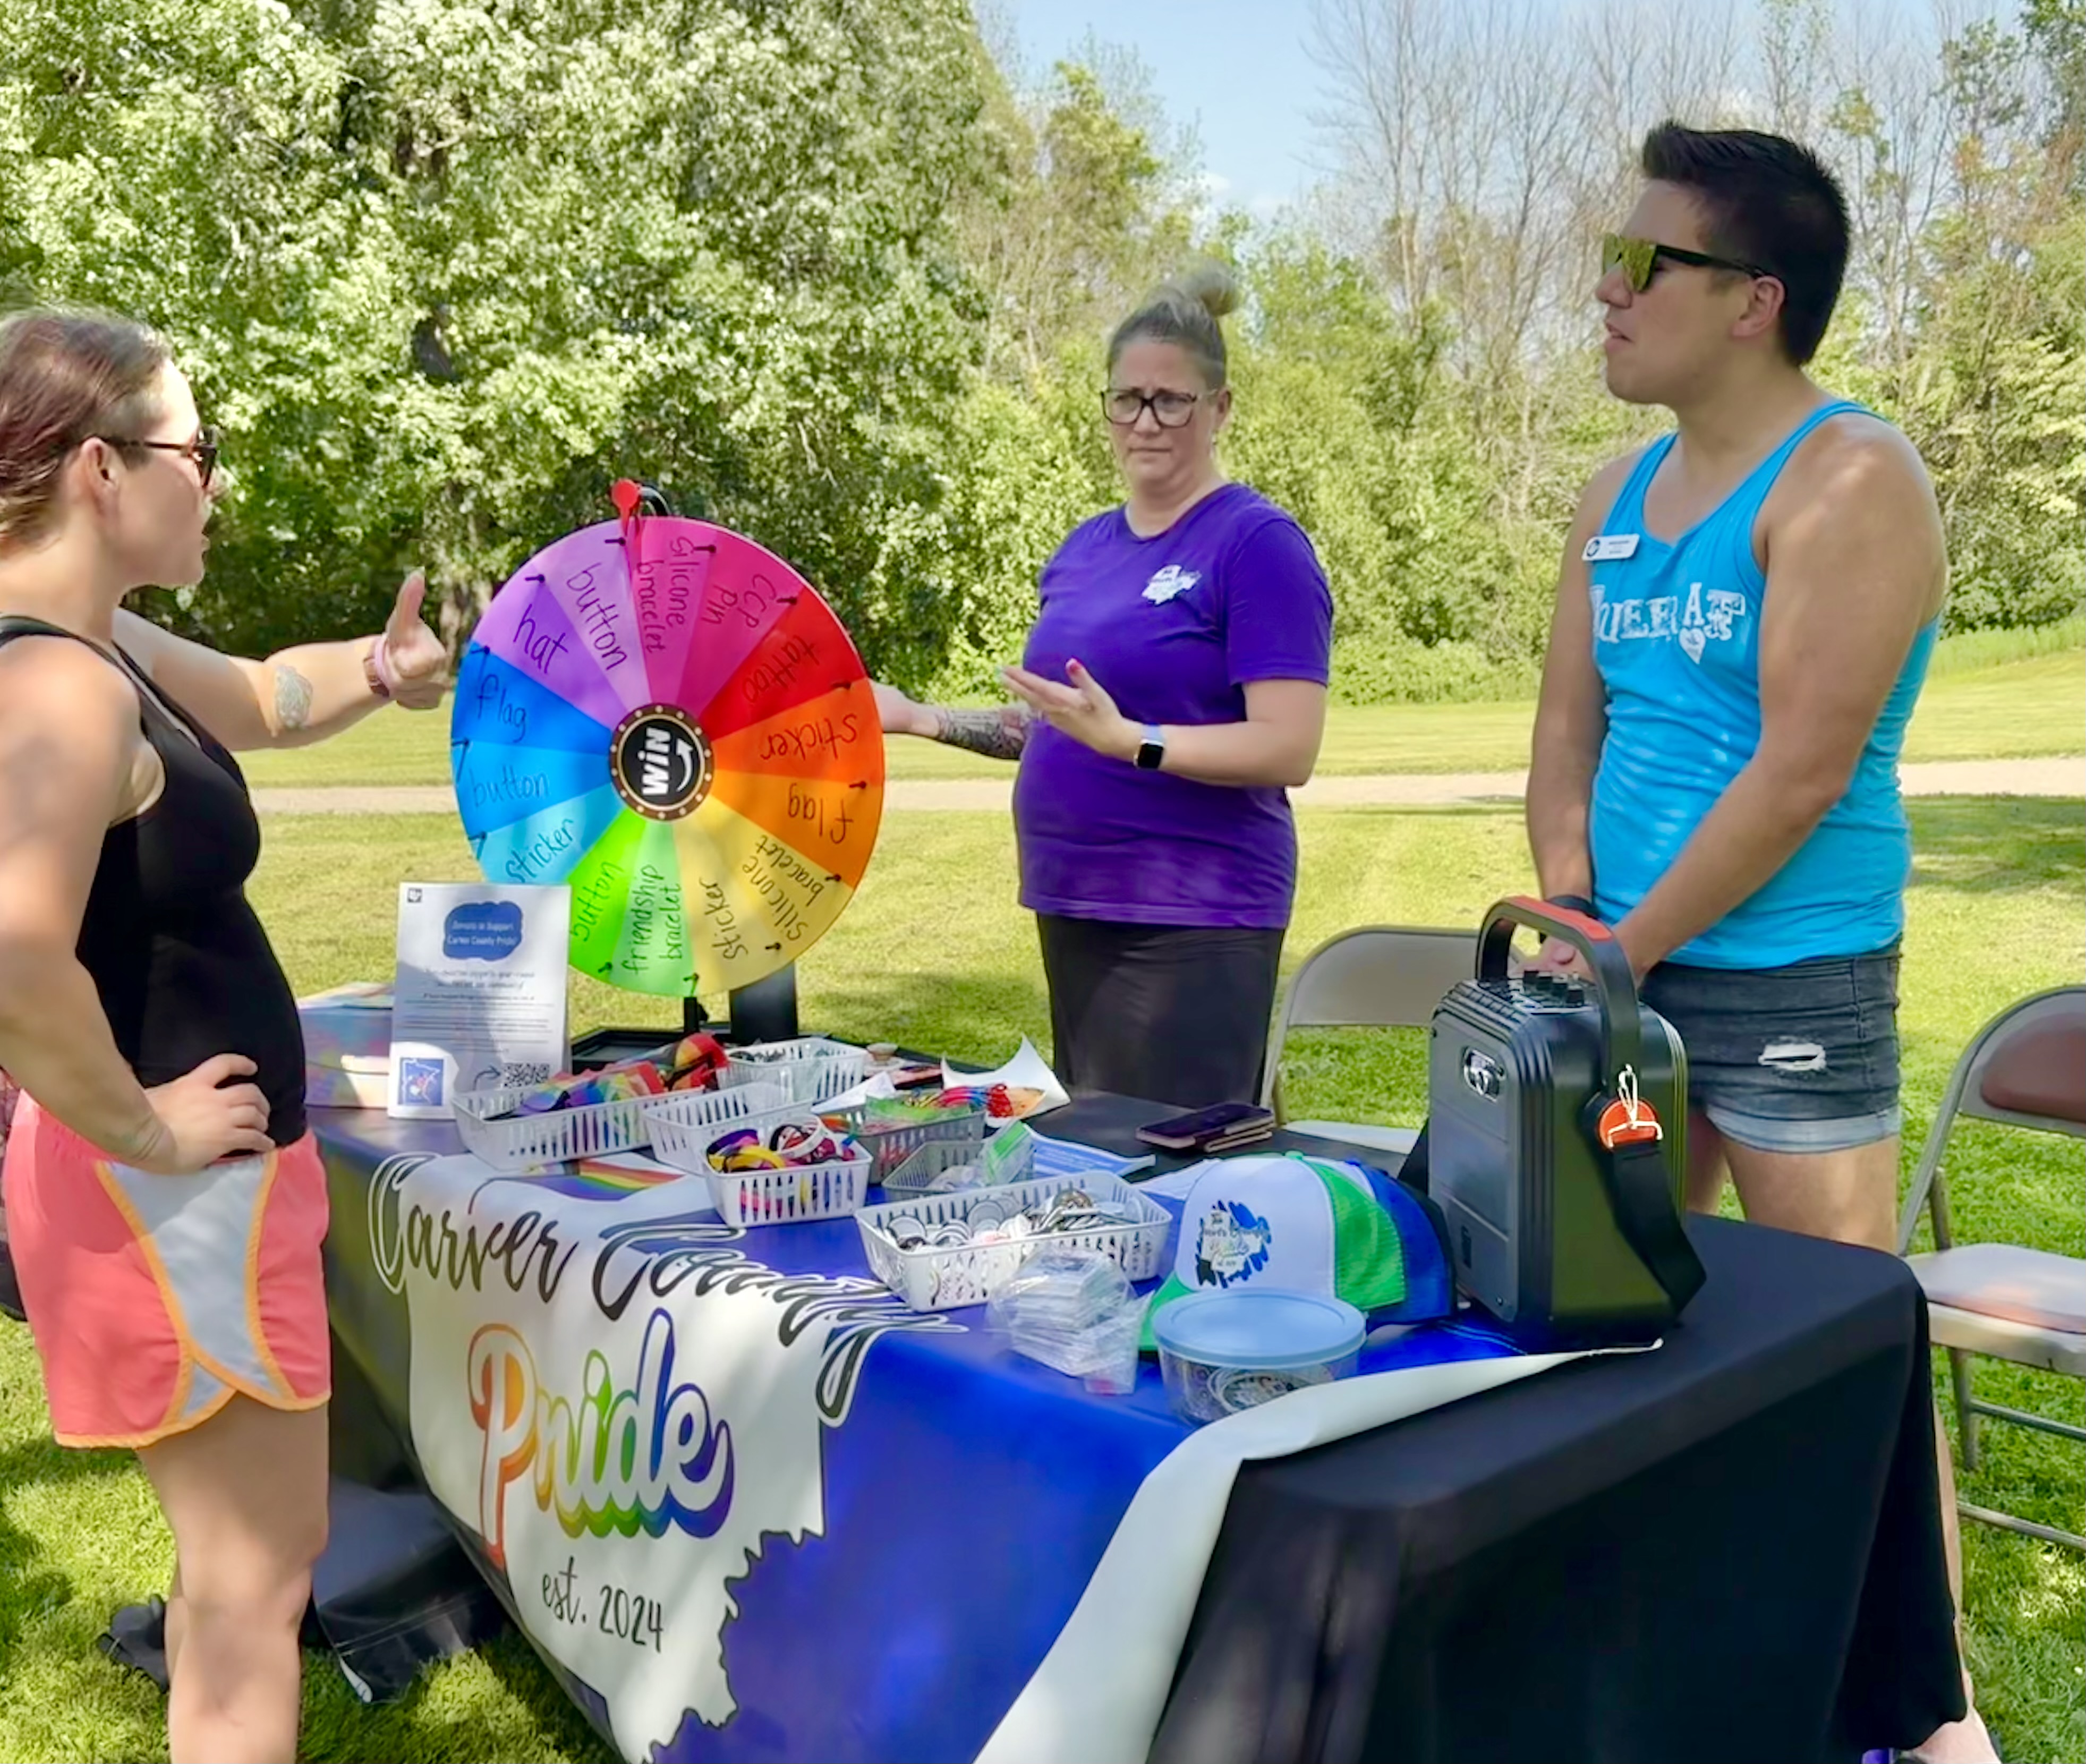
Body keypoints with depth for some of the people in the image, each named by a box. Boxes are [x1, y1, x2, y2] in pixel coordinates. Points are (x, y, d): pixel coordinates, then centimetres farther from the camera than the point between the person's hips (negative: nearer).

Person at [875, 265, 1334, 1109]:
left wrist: (1127, 739, -27)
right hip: (1073, 906, 8)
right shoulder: (1084, 549, 12)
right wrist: (919, 718, 10)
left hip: (1193, 920, -7)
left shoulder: (1258, 542, -10)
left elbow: (1288, 749, -17)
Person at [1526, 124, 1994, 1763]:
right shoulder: (1620, 493, 10)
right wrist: (1567, 914, -4)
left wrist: (1625, 951, -13)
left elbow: (1801, 774, -18)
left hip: (1789, 985, -7)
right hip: (1627, 968, 7)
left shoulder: (1851, 483, -13)